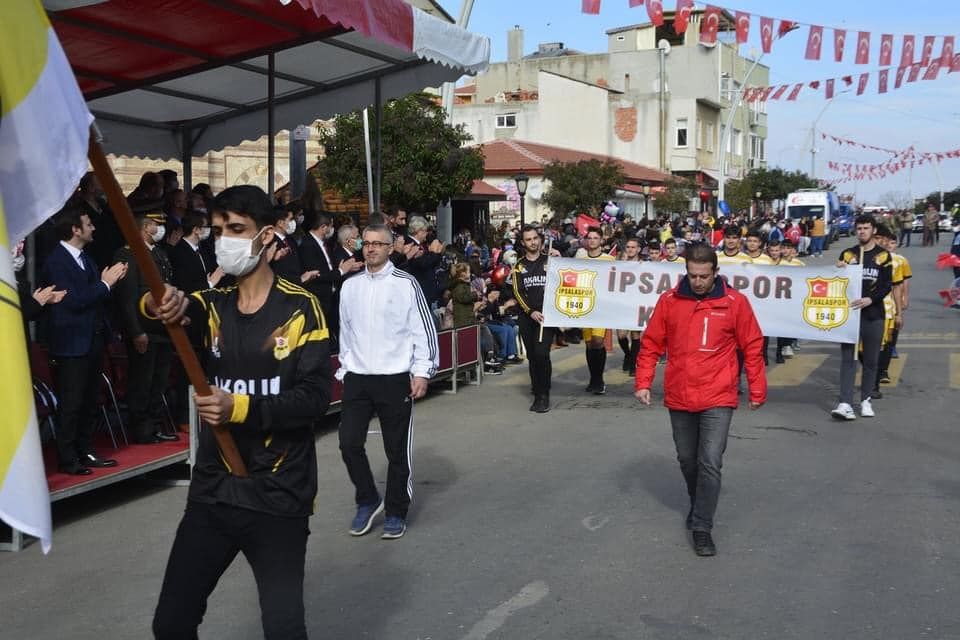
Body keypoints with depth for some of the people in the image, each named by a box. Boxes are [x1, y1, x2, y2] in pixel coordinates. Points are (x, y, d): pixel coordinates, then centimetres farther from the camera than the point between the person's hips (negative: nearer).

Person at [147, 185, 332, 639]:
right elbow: (171, 309, -16)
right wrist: (158, 305, -39)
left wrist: (241, 408, -25)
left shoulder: (300, 307, -6)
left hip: (278, 498, -4)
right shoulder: (212, 305, 6)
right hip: (212, 494, 4)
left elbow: (315, 395, -14)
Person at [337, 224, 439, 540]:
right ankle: (368, 501, 22)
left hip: (395, 378, -4)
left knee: (397, 450, 4)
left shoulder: (405, 283, -5)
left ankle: (396, 513, 21)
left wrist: (422, 372, -10)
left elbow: (424, 330, -6)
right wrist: (345, 368, 15)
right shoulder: (350, 286, 9)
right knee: (349, 443, 0)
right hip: (356, 377, 4)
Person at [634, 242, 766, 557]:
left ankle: (702, 527, 3)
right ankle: (698, 505, 40)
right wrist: (643, 382, -1)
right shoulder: (669, 301, -2)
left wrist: (757, 391, 2)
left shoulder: (735, 302, -6)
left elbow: (752, 347, 0)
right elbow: (651, 344, 4)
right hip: (678, 398, 3)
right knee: (687, 460, 16)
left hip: (718, 399, -2)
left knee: (710, 463, -9)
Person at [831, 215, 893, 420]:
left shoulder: (883, 255, 2)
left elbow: (887, 285, -4)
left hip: (873, 314, -1)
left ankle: (865, 400, 19)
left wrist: (870, 299, -19)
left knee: (871, 360, 7)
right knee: (847, 358, -5)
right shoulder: (848, 254, 9)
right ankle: (845, 403, -11)